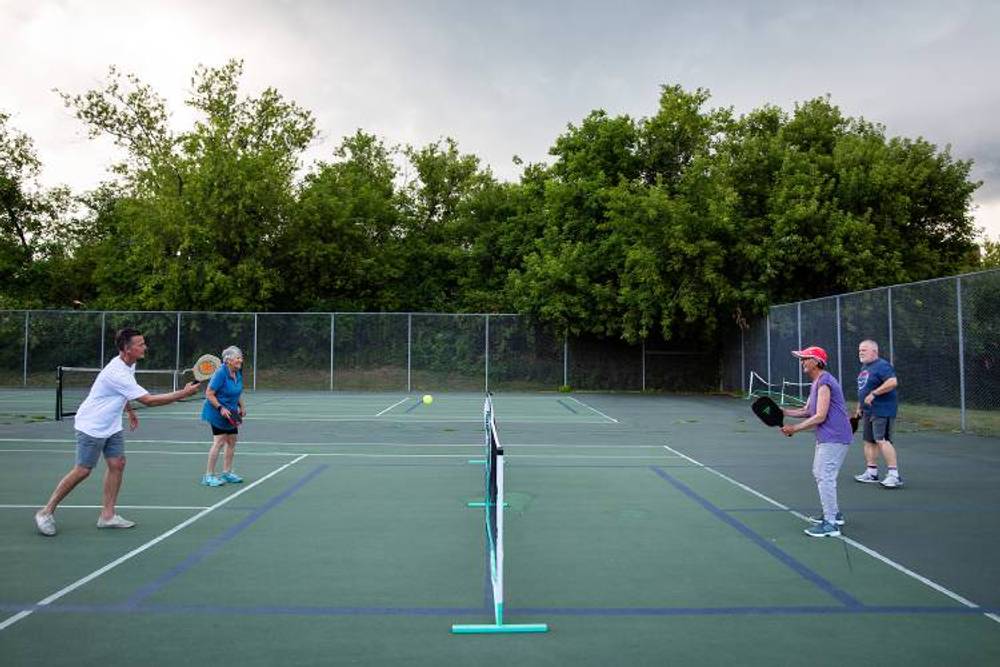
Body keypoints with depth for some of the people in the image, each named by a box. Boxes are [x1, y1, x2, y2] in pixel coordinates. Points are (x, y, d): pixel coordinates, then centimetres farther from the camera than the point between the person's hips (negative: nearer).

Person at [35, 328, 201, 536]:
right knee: (82, 471, -3)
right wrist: (183, 393, -29)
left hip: (111, 426, 9)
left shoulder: (128, 365, 0)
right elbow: (148, 400, -30)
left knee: (117, 464, 1)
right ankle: (46, 513, 14)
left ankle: (107, 515, 8)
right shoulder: (117, 373, -30)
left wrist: (130, 411, 26)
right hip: (91, 426, -9)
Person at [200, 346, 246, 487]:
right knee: (219, 441, -11)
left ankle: (227, 473, 23)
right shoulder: (221, 373, -21)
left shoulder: (238, 373, 2)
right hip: (217, 412, -8)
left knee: (232, 441, 11)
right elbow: (209, 394, -20)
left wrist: (242, 407, 7)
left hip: (231, 413, 8)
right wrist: (221, 408, -26)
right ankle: (209, 476, -1)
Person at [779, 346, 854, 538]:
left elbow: (820, 416, -22)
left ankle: (830, 524, -4)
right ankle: (834, 513, 33)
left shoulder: (824, 383, -18)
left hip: (834, 439, -11)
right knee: (819, 473, 20)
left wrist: (795, 428, -17)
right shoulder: (816, 383, 15)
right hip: (826, 438, 11)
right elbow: (807, 411, 17)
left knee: (825, 477, -10)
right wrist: (783, 411, 6)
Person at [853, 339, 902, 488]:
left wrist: (873, 394, -27)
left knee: (882, 440, -15)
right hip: (868, 412, 10)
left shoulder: (882, 366, -13)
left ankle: (894, 474, -12)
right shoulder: (864, 368, 17)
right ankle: (871, 473, 21)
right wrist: (859, 407, 25)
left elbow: (893, 382, -28)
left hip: (882, 411, -10)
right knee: (869, 441, 13)